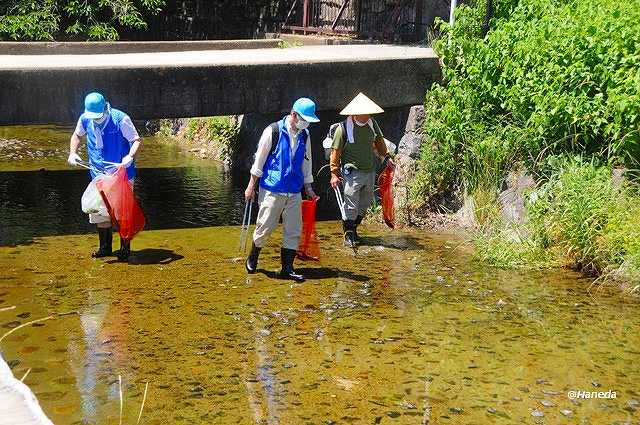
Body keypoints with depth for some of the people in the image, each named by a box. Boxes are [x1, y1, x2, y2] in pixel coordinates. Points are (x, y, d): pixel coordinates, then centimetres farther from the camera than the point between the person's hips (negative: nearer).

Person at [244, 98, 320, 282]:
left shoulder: (304, 135, 8)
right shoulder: (273, 131, -8)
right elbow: (259, 159, -4)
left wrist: (308, 187, 19)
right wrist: (251, 186, -3)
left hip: (294, 192, 5)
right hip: (272, 190, -5)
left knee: (294, 231, 3)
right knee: (265, 227, 0)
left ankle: (287, 268, 13)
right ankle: (252, 259, 25)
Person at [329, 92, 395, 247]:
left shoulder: (373, 124, 2)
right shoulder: (343, 128, -13)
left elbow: (379, 141, 21)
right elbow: (335, 152, -8)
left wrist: (386, 156, 14)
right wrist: (334, 173, -9)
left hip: (370, 172, 6)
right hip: (352, 173, -6)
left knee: (364, 205, 15)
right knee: (351, 206, -4)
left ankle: (354, 228, 32)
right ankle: (348, 234, 9)